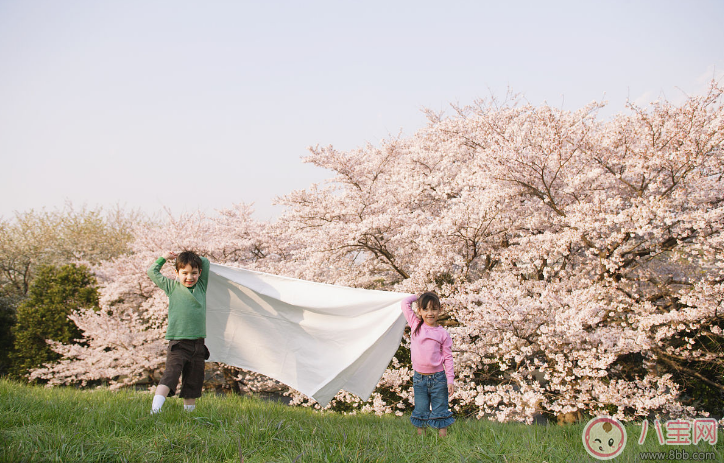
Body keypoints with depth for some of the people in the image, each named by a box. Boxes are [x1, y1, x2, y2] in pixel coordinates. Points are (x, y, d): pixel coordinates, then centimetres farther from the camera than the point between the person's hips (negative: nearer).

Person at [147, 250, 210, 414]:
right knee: (171, 374, -19)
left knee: (194, 382, 7)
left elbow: (206, 262, 19)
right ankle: (155, 409, -28)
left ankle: (189, 410, 16)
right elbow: (152, 272, 20)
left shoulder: (201, 286, 13)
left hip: (198, 344, 4)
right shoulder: (172, 287, 9)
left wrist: (191, 257, 21)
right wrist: (164, 258, 22)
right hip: (178, 343, -4)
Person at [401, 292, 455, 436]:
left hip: (438, 378, -1)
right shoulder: (415, 325, 1)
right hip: (419, 378, 2)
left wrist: (450, 380, -4)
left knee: (440, 413, 6)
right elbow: (405, 302, -1)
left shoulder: (443, 333, -2)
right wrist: (418, 297, 12)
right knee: (420, 412, 10)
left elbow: (448, 357, 0)